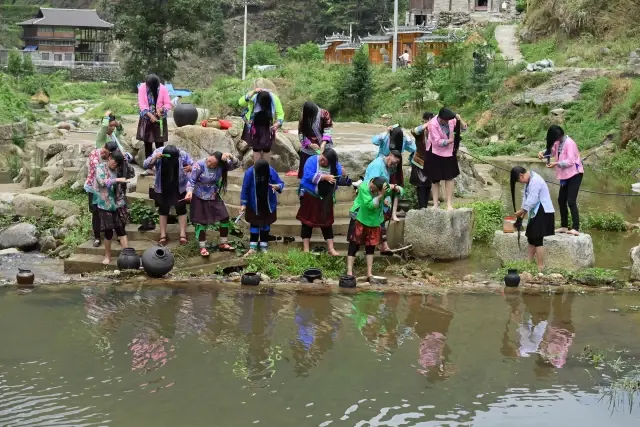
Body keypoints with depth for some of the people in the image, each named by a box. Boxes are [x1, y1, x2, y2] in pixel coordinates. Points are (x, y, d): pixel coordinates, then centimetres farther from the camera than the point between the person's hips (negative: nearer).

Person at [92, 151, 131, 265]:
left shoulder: (117, 170, 8)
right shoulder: (100, 168, -4)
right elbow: (102, 182, -19)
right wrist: (117, 180, -24)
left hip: (117, 204, 3)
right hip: (105, 204, -3)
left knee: (121, 229, -3)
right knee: (108, 231, 3)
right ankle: (107, 256, 19)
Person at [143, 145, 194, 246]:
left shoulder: (183, 155, -22)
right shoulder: (158, 152, -20)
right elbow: (146, 165, -19)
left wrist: (190, 168, -38)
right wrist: (154, 158, -38)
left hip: (179, 188, -1)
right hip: (163, 188, 1)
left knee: (181, 210, 5)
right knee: (163, 210, 9)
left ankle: (183, 235, 12)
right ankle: (163, 236, 16)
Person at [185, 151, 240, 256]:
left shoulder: (221, 166, -12)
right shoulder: (199, 165, -22)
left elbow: (236, 165, -14)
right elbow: (191, 180, -20)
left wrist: (230, 157, -33)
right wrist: (190, 191, -37)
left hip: (214, 197, 4)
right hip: (199, 198, -4)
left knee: (225, 218, 2)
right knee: (201, 222, 1)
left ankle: (222, 243, 18)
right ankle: (202, 247, 12)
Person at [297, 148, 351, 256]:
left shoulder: (335, 165, -2)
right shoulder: (312, 161, -14)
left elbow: (339, 181, -4)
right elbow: (309, 176, -26)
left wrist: (344, 176, -26)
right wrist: (325, 177, -29)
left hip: (326, 198, 3)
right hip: (310, 197, -3)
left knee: (326, 222, 8)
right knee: (308, 222, 3)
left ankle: (330, 248, 13)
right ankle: (306, 249, 9)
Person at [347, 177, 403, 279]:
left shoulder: (384, 188, -12)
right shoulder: (363, 187, -24)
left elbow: (401, 191, -8)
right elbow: (370, 205, -31)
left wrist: (395, 188, -30)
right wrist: (381, 195, -37)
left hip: (374, 221, 4)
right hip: (359, 219, -4)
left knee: (371, 246, 8)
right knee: (354, 245, -3)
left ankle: (369, 273, 14)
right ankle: (349, 272, -3)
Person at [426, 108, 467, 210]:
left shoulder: (451, 120, -8)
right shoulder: (433, 124, -21)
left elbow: (464, 128, 0)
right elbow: (437, 141, -23)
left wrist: (459, 120, -18)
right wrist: (449, 141, -14)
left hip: (448, 153, 3)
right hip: (435, 154, -3)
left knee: (449, 178, 1)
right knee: (435, 179, 7)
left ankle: (449, 204, 5)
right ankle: (435, 204, 14)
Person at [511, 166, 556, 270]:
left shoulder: (535, 181, -20)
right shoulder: (530, 180, 12)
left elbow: (532, 201, -22)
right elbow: (526, 197, 13)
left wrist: (521, 211, -12)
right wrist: (523, 212, 3)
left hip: (543, 213, -10)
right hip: (536, 212, 10)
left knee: (538, 240, -9)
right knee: (531, 238, 13)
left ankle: (540, 267, -6)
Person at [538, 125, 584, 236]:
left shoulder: (569, 143, -20)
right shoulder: (558, 143, 6)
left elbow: (570, 161, -25)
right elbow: (551, 150, 19)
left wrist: (556, 163, -30)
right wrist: (543, 152, -2)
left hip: (574, 174, -9)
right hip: (565, 175, 9)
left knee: (571, 201, -16)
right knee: (561, 200, 11)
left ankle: (576, 228, -18)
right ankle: (564, 226, 21)